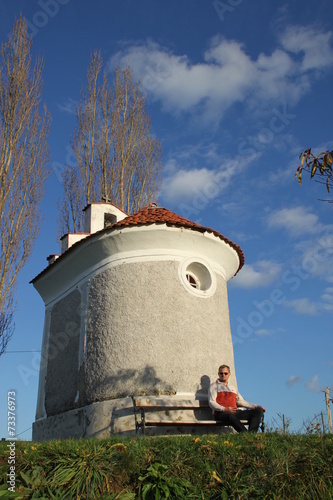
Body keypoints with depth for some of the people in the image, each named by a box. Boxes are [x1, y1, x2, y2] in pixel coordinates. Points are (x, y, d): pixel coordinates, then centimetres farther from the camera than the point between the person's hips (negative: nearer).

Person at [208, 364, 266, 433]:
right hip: (221, 413, -6)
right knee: (231, 415, -42)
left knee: (258, 410, -12)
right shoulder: (214, 386, 13)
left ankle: (252, 433, -31)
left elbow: (241, 401, 32)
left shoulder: (233, 388, 31)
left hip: (235, 412, 6)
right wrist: (224, 409, -19)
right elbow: (211, 403, -1)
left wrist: (256, 406, 17)